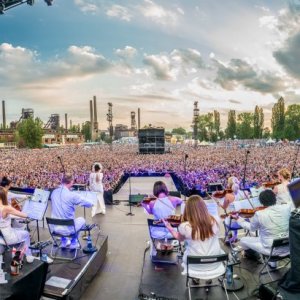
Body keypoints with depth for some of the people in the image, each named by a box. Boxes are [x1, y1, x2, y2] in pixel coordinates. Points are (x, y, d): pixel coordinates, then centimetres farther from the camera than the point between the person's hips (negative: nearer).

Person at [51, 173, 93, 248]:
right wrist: (91, 204, 17)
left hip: (55, 227, 5)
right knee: (81, 219, 24)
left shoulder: (54, 192, -3)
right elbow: (89, 204, -7)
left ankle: (64, 241, 44)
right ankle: (74, 242, 31)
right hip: (68, 229, -5)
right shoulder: (72, 195, -21)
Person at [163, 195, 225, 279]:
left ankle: (195, 280, 35)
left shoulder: (185, 227, -21)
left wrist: (169, 228, 13)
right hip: (214, 264, 2)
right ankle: (209, 279, 39)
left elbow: (180, 239, 2)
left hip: (195, 266, -2)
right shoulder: (215, 221, -14)